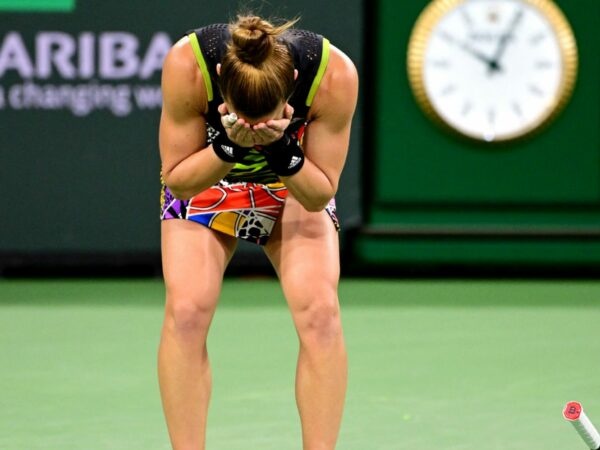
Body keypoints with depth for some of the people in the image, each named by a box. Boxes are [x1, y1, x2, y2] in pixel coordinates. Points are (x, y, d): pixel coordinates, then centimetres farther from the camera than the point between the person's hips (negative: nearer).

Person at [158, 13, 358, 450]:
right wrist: (227, 145, -40)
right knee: (186, 310, -20)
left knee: (320, 310, -21)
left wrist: (284, 148, -40)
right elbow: (178, 180, -21)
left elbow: (319, 195, -21)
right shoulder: (186, 65, -35)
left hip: (296, 187, 0)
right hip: (204, 181, 0)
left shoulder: (335, 74, -34)